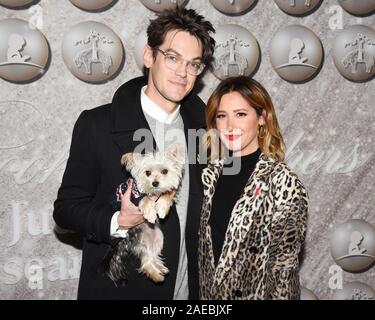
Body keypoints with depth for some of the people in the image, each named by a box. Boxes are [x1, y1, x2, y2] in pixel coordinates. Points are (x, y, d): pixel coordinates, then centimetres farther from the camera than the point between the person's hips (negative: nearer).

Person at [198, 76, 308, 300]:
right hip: (210, 293, 5)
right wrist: (202, 293, 3)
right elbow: (203, 249, 5)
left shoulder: (283, 181, -19)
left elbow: (283, 269, -17)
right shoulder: (210, 175, -3)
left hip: (258, 294, -4)